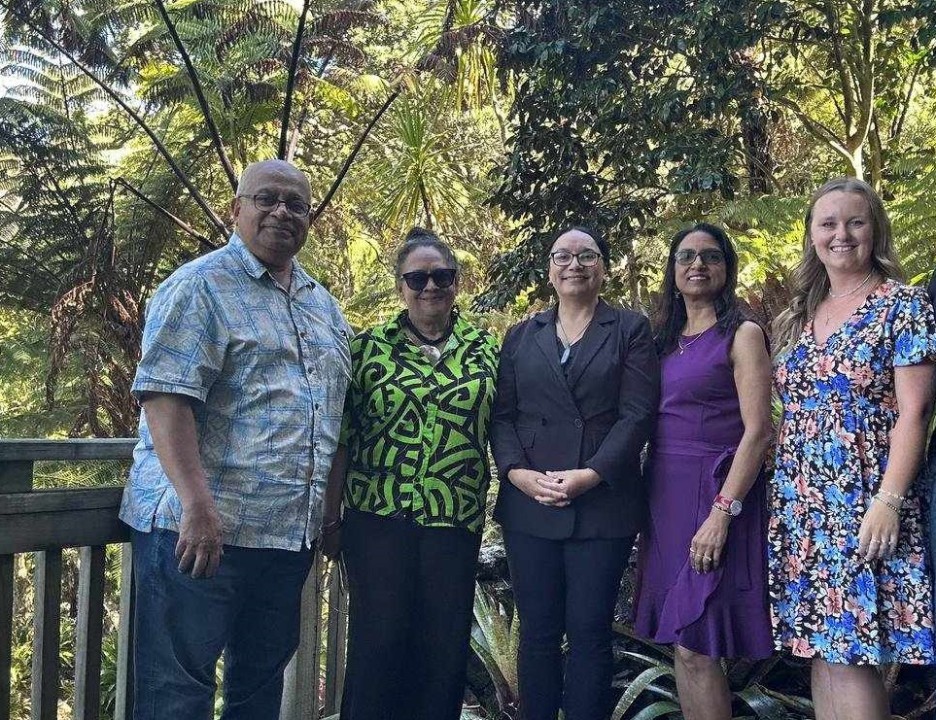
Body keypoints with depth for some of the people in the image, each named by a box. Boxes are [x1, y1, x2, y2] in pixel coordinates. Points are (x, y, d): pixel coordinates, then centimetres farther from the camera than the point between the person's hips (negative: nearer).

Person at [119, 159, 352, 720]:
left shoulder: (323, 304, 16)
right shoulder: (201, 286, -7)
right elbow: (165, 398, -18)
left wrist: (329, 511, 17)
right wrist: (197, 507, -25)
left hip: (291, 533, 7)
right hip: (202, 527, -7)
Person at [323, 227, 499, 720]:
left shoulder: (484, 349, 7)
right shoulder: (368, 347, 2)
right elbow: (341, 437, 2)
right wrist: (331, 516, 1)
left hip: (456, 521, 2)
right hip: (378, 517, -2)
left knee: (446, 646, 8)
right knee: (377, 642, 3)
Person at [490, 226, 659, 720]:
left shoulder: (630, 331, 6)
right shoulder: (521, 336, 15)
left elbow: (637, 415, -4)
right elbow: (502, 415, 8)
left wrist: (591, 474, -15)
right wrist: (517, 471, -9)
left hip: (602, 505, -2)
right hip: (529, 505, 3)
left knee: (590, 631, -1)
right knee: (537, 631, 6)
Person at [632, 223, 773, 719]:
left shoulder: (742, 335, -5)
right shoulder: (664, 339, 14)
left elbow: (757, 432, -12)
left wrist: (722, 513, -20)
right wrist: (647, 502, 7)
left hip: (714, 493, -6)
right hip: (664, 495, 7)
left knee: (695, 646, -7)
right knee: (679, 641, 11)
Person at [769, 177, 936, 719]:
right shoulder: (800, 318, 14)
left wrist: (888, 501, -18)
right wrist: (785, 497, 10)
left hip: (864, 505, -6)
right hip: (802, 506, 6)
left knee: (851, 651, -6)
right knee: (820, 648, 9)